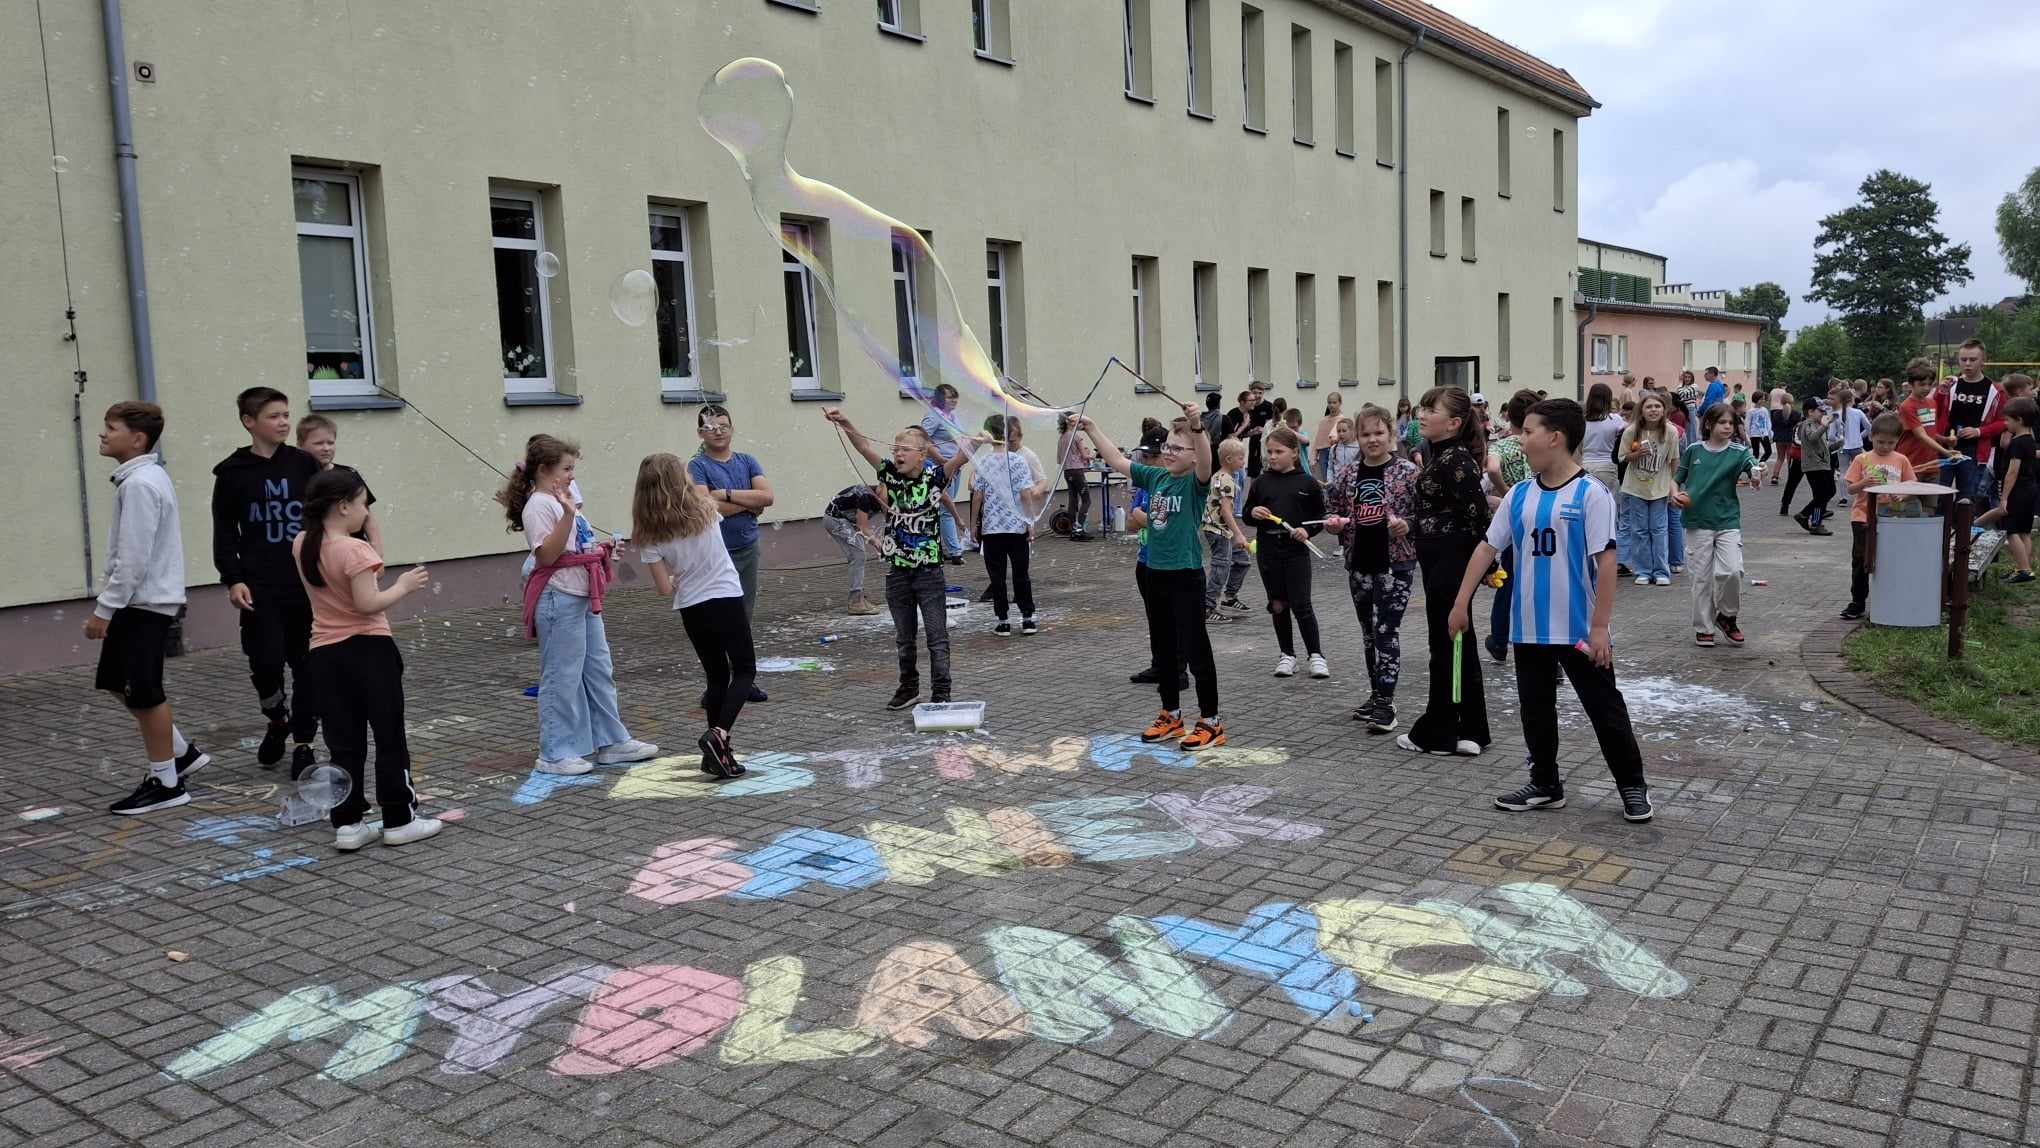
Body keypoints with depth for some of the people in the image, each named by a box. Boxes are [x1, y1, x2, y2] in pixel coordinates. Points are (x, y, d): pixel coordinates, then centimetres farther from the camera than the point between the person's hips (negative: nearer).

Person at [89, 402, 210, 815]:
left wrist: (104, 609, -18)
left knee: (144, 692, -2)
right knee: (115, 682, 17)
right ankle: (182, 752, 25)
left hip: (145, 602, -10)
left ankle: (166, 783, 8)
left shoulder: (140, 485, -19)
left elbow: (134, 559, -23)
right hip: (137, 600, 10)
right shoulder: (143, 478, 13)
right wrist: (110, 604, 20)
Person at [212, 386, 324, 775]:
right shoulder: (233, 472, 1)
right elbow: (224, 532, 3)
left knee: (307, 663, 4)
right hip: (261, 587, -1)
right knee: (267, 662, -9)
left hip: (308, 583, 2)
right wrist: (233, 579, -8)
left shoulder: (304, 464, 4)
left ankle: (303, 741, 15)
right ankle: (278, 720, 21)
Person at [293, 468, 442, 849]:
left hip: (324, 653, 7)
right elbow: (368, 604, -22)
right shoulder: (354, 549, -18)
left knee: (344, 743, 10)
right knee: (390, 737, 5)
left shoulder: (302, 545, 5)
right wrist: (404, 586, -9)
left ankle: (347, 824, 12)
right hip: (368, 650, -6)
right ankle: (399, 820, 11)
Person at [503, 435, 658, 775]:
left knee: (599, 670, 13)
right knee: (562, 677, -4)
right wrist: (568, 514, -30)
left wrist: (604, 550, 13)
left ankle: (611, 741, 21)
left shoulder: (562, 501, 18)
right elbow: (547, 555, -22)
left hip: (583, 597, 10)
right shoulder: (538, 505, -12)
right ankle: (555, 753, 5)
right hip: (559, 599, -10)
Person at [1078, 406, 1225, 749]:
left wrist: (1197, 427, -49)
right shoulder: (1155, 477, 8)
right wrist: (1090, 427, 14)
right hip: (1155, 573, 7)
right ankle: (1171, 715, 29)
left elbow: (1205, 463, -33)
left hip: (1186, 575, -7)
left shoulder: (1195, 483, -11)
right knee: (1163, 650, 16)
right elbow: (1117, 460, 15)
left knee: (1195, 650, -2)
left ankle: (1210, 722, 8)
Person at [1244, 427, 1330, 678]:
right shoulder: (1260, 483, 6)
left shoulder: (1307, 483, -1)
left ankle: (1316, 655, 8)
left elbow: (1320, 516, 4)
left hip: (1296, 551, -3)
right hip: (1268, 551, 3)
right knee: (1278, 604, 9)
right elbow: (1247, 514, 13)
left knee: (1301, 605, -4)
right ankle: (1287, 655, 21)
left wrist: (1307, 530, -14)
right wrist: (1253, 513, -9)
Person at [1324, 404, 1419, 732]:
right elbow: (1332, 510, 15)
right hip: (1359, 564, 5)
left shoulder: (1407, 471, -6)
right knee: (1369, 632, 14)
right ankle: (1377, 695, 26)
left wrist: (1407, 525, -23)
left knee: (1387, 631, -8)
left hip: (1395, 563, -5)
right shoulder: (1347, 473, 6)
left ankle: (1385, 704, -4)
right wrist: (1334, 523, -6)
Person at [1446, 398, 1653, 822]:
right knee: (1535, 710, 14)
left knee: (1605, 709, 6)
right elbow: (1487, 547, 8)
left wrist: (1600, 628, -16)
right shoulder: (1520, 495, 4)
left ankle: (1633, 786, 20)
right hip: (1529, 628, 6)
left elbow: (1606, 561, -14)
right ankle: (1545, 785, 28)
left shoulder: (1590, 493, -12)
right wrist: (1461, 603, 4)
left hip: (1579, 629, -5)